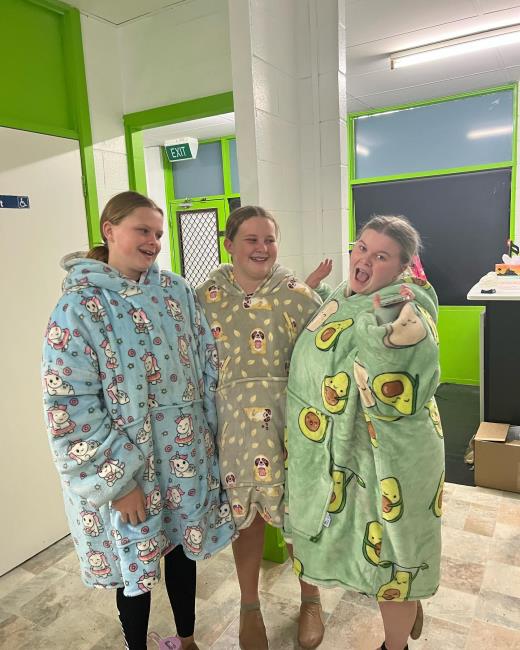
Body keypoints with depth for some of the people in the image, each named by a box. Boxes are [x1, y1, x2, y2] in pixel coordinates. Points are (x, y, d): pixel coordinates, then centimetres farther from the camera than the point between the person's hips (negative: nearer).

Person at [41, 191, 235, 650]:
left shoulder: (176, 290, -1)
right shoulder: (78, 308, -14)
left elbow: (206, 364, 4)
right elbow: (70, 407, -16)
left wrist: (210, 433, 4)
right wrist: (116, 480, -15)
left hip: (187, 456, 4)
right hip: (127, 468, -4)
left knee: (183, 549, 22)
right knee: (137, 564, 16)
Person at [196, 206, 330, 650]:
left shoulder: (298, 294, -5)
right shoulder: (206, 298, -1)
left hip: (291, 423, -1)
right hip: (234, 425, 1)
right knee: (246, 515, 16)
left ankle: (310, 599, 43)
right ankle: (250, 606, 42)